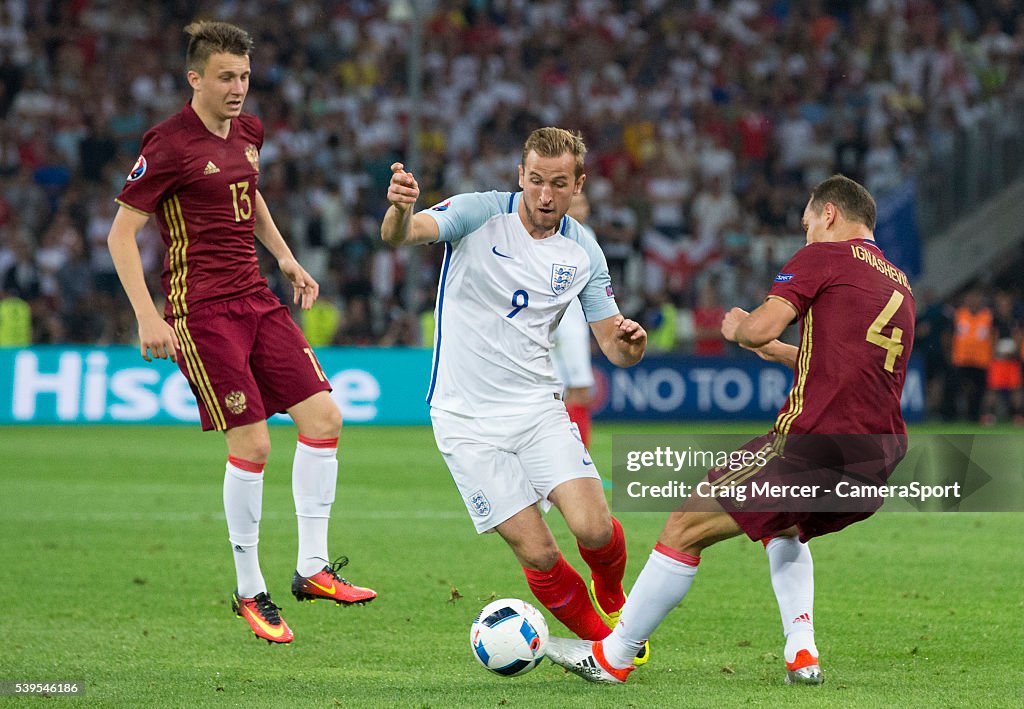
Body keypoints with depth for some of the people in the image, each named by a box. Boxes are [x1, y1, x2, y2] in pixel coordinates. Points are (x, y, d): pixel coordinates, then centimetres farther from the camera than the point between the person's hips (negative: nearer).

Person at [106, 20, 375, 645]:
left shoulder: (248, 131, 11)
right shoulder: (169, 145, -12)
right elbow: (121, 234, -10)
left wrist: (286, 259, 22)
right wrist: (148, 317, -17)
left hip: (256, 299, 7)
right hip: (202, 309, -7)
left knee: (324, 416, -3)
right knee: (252, 444, -10)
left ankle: (313, 569, 6)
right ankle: (250, 593, 5)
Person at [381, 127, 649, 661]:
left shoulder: (583, 252, 2)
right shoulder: (479, 214, -9)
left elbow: (613, 346, 6)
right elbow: (400, 235, -25)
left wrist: (629, 343, -19)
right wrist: (399, 210, -49)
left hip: (538, 406, 3)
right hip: (467, 417, -2)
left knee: (594, 528, -16)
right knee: (536, 552, -9)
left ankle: (611, 597, 18)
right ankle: (599, 639, 16)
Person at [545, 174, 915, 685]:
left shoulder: (824, 256, 0)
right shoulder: (899, 284, 22)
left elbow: (759, 327, -11)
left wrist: (738, 328, 11)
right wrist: (781, 352, 40)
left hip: (815, 442, -8)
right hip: (877, 468, 8)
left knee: (685, 528, 2)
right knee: (782, 527, 35)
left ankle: (611, 657, 8)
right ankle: (802, 653, 18)